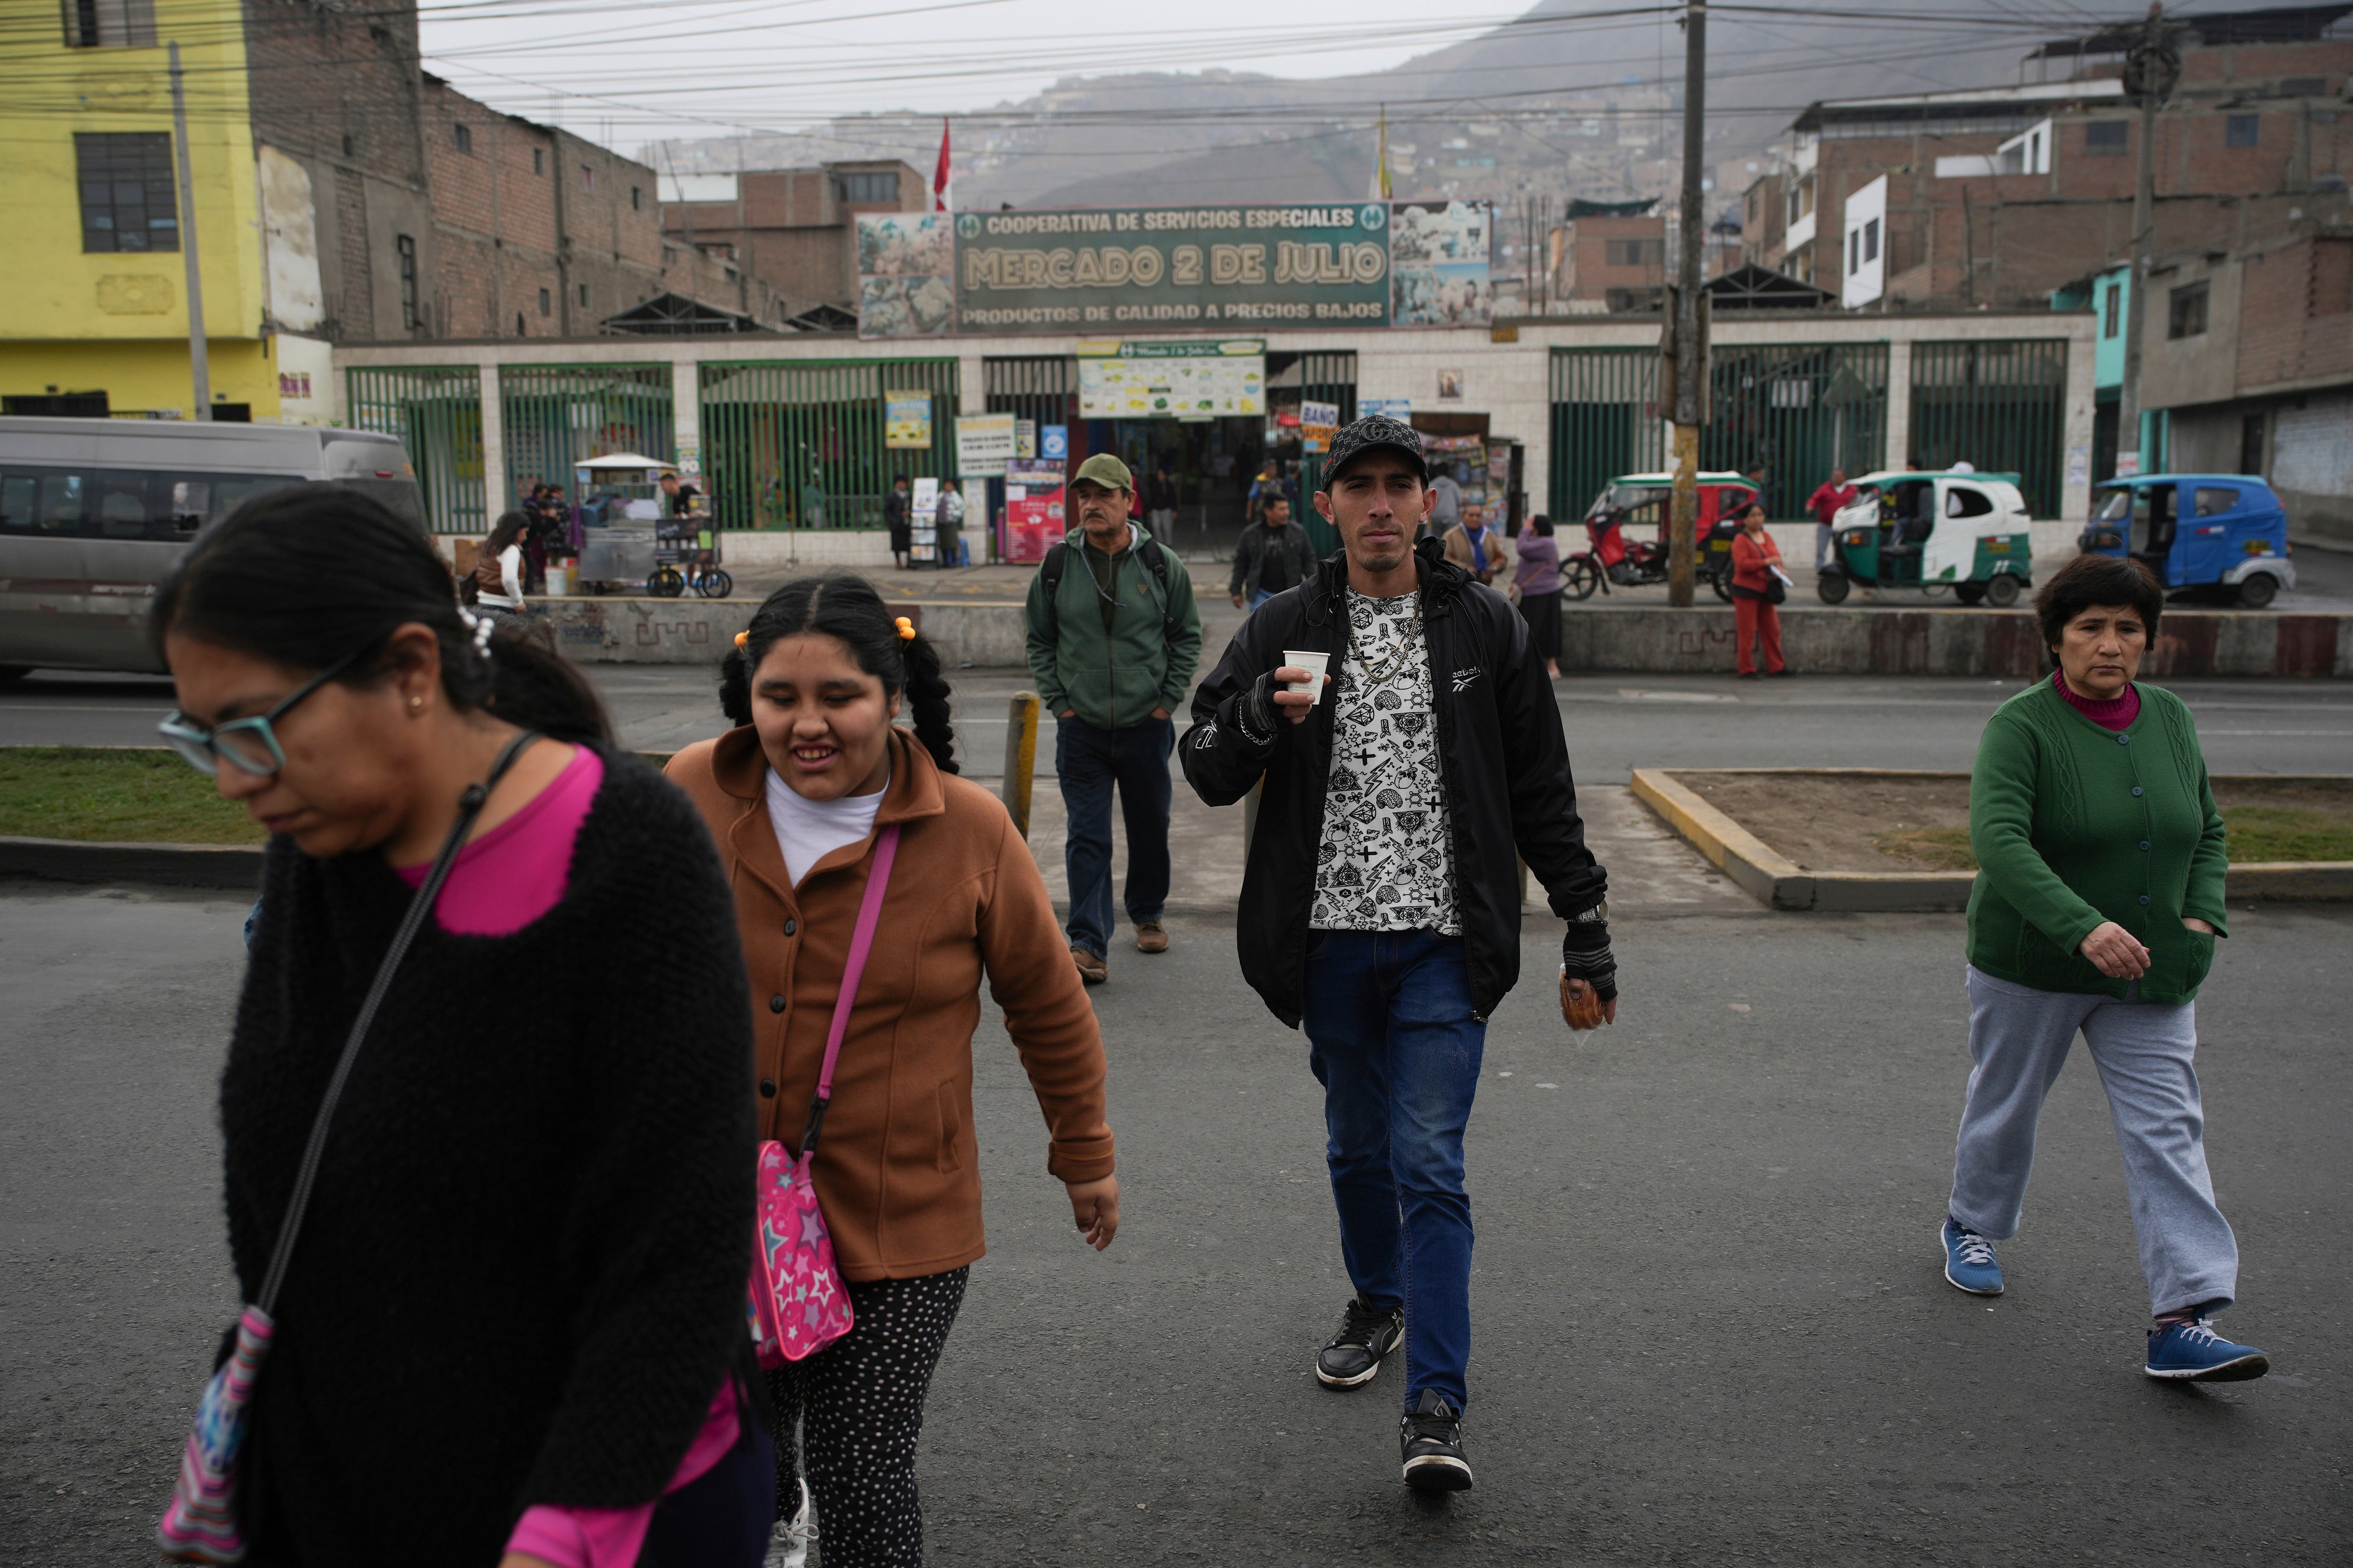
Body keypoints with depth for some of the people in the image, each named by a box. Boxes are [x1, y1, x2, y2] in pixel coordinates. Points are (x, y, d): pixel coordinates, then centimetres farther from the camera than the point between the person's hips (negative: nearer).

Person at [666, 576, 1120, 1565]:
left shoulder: (971, 832, -12)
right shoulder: (693, 794, -8)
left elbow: (1049, 1009, 1)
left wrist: (1085, 1155, 11)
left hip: (898, 1223, -3)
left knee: (863, 1483, -1)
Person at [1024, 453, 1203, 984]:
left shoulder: (1161, 565, -2)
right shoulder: (1057, 566, -1)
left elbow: (1187, 636, 6)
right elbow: (1039, 641, 8)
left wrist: (1167, 700, -1)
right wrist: (1057, 701, 0)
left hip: (1147, 726, 1)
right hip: (1081, 729, 0)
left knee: (1150, 829, 15)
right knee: (1087, 839, -4)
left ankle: (1148, 914, 37)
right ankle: (1088, 945, -2)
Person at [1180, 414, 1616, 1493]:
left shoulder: (1484, 627, 2)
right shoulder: (1284, 630, 3)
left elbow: (1542, 795, 6)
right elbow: (1207, 772, -1)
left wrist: (1587, 933, 5)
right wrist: (1258, 714, -23)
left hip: (1444, 943, -2)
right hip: (1330, 939, 2)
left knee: (1428, 1165, -6)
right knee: (1356, 1146, 17)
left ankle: (1435, 1408, -1)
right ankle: (1378, 1301, 42)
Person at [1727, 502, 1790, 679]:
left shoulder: (1767, 537, 15)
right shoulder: (1741, 540, -7)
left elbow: (1776, 557, 23)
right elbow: (1742, 564, -18)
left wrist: (1778, 570, 0)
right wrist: (1766, 562, -26)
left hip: (1766, 591, 7)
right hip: (1746, 591, -7)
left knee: (1772, 630, 9)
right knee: (1747, 632, -4)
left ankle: (1776, 667, 18)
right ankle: (1747, 670, 2)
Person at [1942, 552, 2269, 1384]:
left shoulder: (2170, 719, 4)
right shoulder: (2022, 725, -15)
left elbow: (2208, 832, 14)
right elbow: (1998, 839, -29)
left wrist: (2201, 916, -4)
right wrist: (2083, 927, -40)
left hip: (2150, 976, 4)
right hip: (2031, 965, -4)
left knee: (2168, 1132, -5)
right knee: (2006, 1106, 14)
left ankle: (2183, 1323, -5)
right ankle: (1973, 1224, 41)